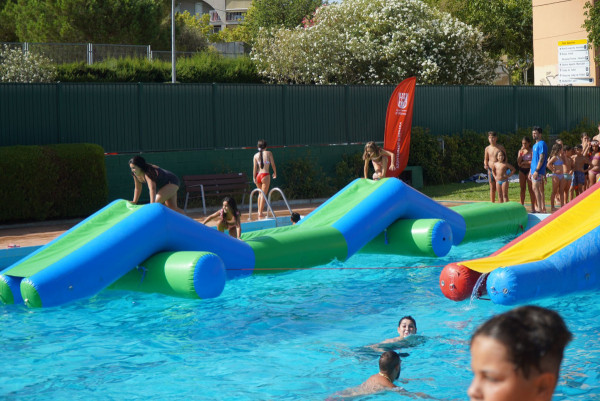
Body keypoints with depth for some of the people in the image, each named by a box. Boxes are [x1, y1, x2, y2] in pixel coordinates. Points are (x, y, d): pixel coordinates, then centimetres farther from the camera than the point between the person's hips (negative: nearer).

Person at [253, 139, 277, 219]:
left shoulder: (256, 155, 3)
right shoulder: (268, 153, -3)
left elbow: (254, 167, -2)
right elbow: (273, 164, -1)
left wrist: (254, 177, 0)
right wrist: (275, 173, 13)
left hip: (258, 175, 4)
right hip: (265, 175, -4)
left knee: (261, 193, 22)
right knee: (264, 194, 1)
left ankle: (259, 211, 21)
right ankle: (260, 213, 0)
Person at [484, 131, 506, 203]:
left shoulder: (501, 147, -2)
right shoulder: (487, 148, 6)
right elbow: (486, 159, 17)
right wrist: (485, 165, -4)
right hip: (490, 169, 3)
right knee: (492, 188, 7)